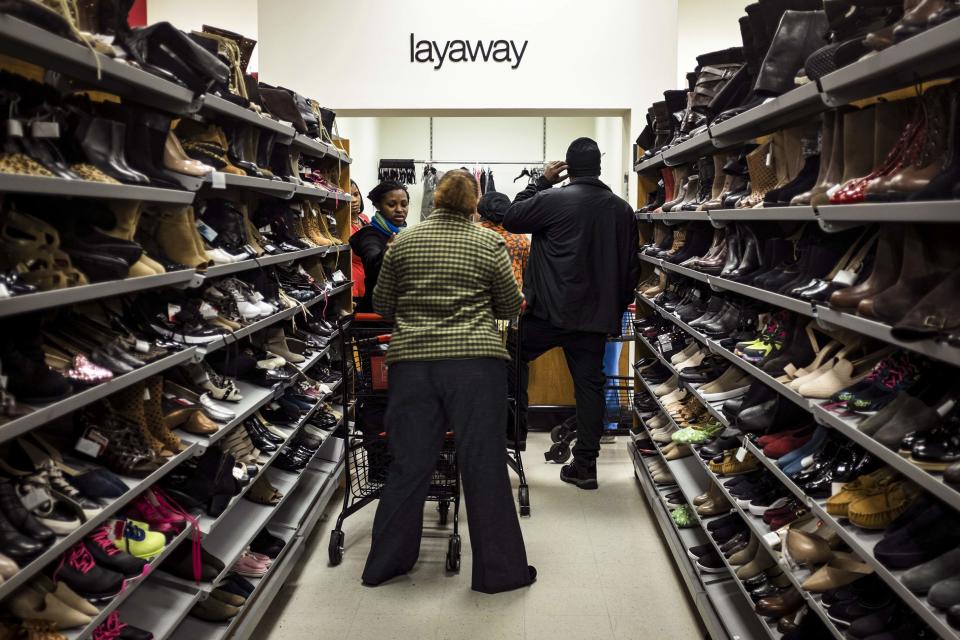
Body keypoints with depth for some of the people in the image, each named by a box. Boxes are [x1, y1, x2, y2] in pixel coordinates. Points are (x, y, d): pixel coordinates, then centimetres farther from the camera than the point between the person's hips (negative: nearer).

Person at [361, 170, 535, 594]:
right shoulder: (490, 244, 3)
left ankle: (385, 564, 22)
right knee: (483, 466, 3)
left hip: (411, 360, 3)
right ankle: (498, 570, 12)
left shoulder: (403, 242, 9)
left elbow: (382, 305, 15)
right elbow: (510, 307, 9)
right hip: (475, 360, -2)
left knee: (409, 465, 11)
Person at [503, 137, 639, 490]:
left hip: (551, 311, -4)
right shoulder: (622, 209, 8)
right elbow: (631, 268, 13)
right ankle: (585, 464, 11)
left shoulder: (554, 199, -9)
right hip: (596, 316, 5)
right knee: (589, 384, 8)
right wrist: (616, 309, 22)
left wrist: (541, 182, 11)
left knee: (515, 355, 17)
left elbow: (512, 218, 5)